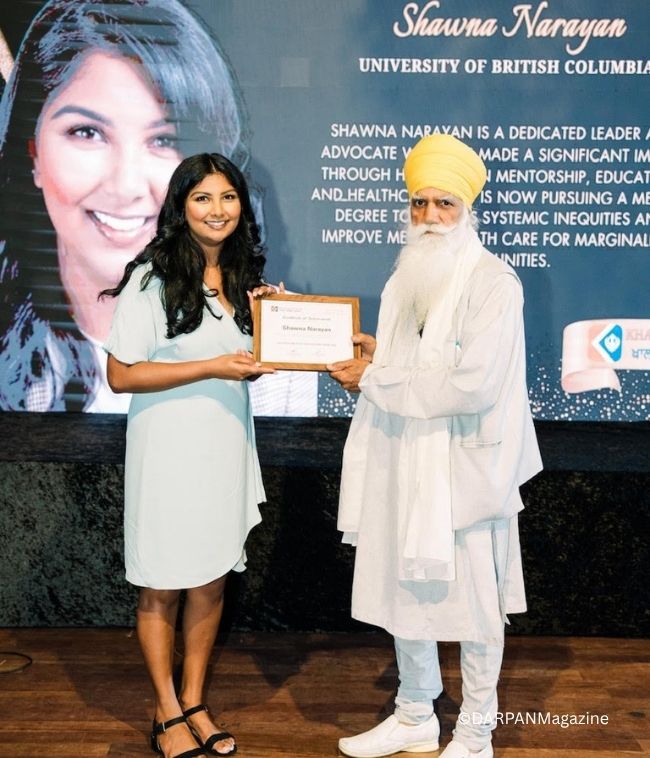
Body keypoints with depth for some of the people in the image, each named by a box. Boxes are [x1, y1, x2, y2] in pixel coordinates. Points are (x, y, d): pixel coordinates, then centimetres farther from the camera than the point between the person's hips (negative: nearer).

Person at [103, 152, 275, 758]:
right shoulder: (152, 278, -12)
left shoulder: (242, 276, 7)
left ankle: (194, 702, 32)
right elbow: (121, 375, -15)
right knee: (163, 589, 8)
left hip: (226, 444, 6)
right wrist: (212, 368, -20)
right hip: (168, 449, -5)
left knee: (212, 580, 14)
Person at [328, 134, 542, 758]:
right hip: (403, 461, 7)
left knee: (472, 599, 7)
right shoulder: (408, 275, 10)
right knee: (403, 589, 15)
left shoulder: (492, 281, -12)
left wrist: (376, 379, -16)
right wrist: (375, 354, 0)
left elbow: (472, 382, -23)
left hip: (463, 465, -7)